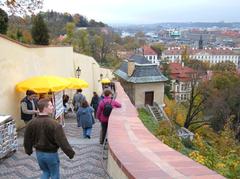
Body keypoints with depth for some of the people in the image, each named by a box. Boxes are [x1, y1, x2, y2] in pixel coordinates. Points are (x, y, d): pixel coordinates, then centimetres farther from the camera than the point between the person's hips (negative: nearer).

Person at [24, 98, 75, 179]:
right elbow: (62, 141, -24)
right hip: (51, 154, -5)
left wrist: (28, 151, 22)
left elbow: (27, 139, 5)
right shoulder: (54, 124, -25)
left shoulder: (31, 123, -7)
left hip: (39, 153, 5)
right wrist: (70, 153, -13)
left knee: (45, 172, 25)